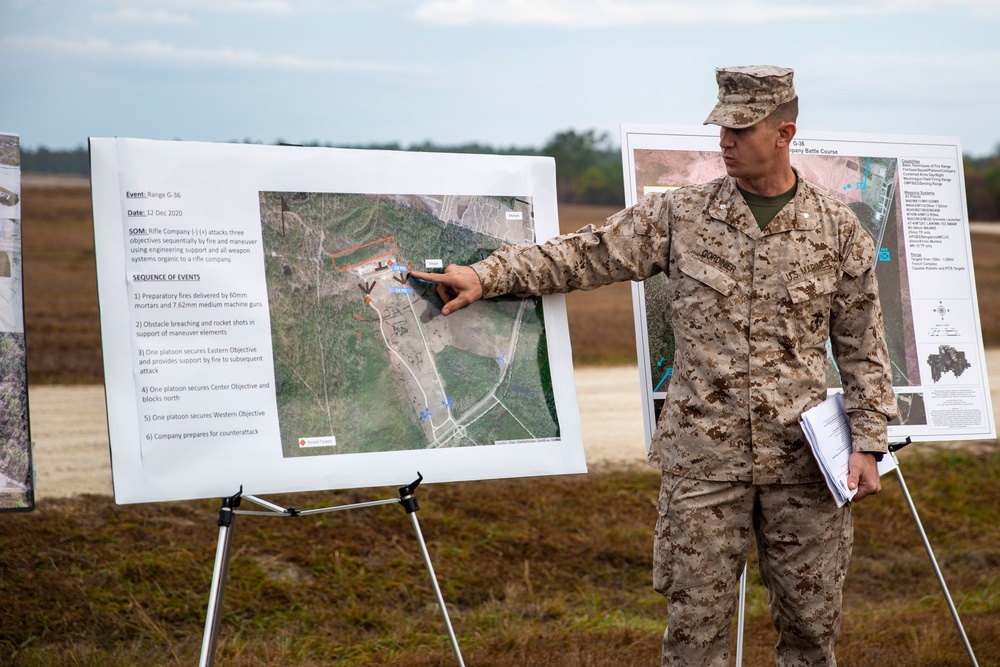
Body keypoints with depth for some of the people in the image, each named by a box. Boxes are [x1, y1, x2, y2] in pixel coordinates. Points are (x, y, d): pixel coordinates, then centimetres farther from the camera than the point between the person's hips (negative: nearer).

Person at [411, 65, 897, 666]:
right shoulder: (682, 216, 3)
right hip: (703, 461, 0)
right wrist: (487, 275, -5)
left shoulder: (838, 229, 3)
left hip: (803, 461, 0)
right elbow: (584, 255, 4)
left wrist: (869, 444, -1)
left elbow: (863, 347, 6)